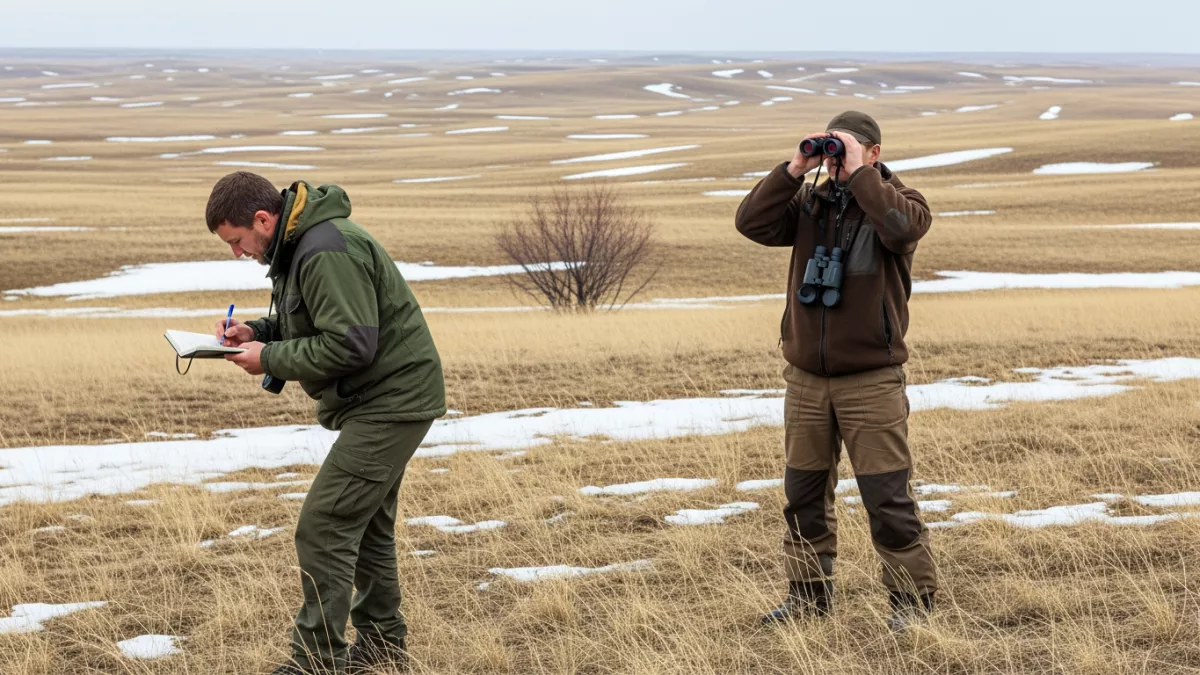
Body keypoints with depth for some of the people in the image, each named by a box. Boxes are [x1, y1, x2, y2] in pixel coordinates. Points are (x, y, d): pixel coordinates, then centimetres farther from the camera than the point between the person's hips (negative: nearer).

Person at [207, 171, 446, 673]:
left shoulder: (327, 254, -24)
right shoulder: (298, 245, 10)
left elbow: (349, 345, -27)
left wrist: (271, 359, -17)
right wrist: (258, 331, 6)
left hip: (389, 402, -11)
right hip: (382, 401, 11)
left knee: (324, 527, -12)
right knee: (365, 524, 19)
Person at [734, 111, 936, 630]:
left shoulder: (898, 200, -2)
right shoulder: (809, 203, 9)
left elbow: (901, 227, -26)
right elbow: (753, 223, -5)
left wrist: (858, 173, -20)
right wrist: (794, 169, -9)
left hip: (871, 379, -5)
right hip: (806, 378, 5)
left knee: (887, 496, -4)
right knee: (804, 493, 11)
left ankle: (912, 599, 5)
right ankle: (809, 594, 23)